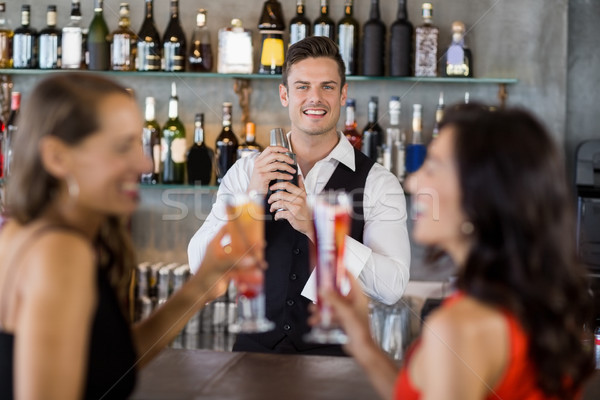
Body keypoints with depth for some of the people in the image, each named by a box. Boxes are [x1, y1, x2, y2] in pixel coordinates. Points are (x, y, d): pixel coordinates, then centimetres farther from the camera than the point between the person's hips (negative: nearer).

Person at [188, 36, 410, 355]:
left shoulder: (378, 184, -1)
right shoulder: (248, 171, 7)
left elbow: (391, 287, -12)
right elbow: (201, 264, -1)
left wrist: (314, 227, -19)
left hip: (334, 355, -1)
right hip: (254, 349, 1)